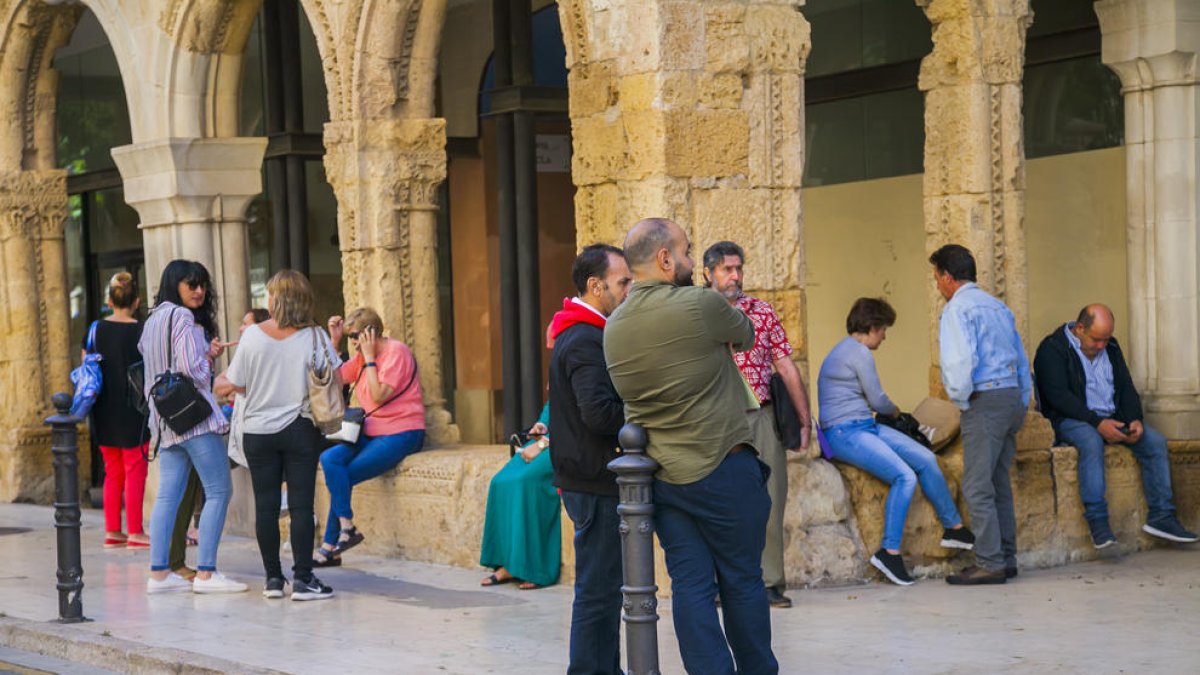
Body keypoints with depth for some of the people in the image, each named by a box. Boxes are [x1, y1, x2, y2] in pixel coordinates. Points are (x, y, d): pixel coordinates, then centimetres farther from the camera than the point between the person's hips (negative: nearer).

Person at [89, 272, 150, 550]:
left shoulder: (96, 329, 3)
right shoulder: (139, 331, -11)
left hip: (103, 412, 5)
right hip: (131, 410, -5)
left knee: (113, 472, 13)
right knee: (135, 470, 1)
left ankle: (112, 532, 14)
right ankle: (135, 532, 0)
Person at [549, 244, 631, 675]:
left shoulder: (573, 335, 16)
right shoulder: (587, 341, -18)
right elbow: (599, 413, -28)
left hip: (585, 480, 11)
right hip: (596, 482, -11)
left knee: (603, 586, 18)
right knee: (599, 589, -6)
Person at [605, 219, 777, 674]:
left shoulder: (613, 328, 4)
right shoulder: (700, 306, -15)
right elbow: (746, 337, 2)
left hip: (661, 478, 6)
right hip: (722, 469, -5)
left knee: (690, 586, 5)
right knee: (742, 580, 7)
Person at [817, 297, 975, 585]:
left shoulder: (846, 350, 19)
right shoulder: (859, 353, -12)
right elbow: (877, 400, -6)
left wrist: (891, 411, 19)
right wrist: (895, 411, 13)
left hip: (864, 427, 10)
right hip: (845, 433, -10)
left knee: (926, 459, 1)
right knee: (905, 476, -24)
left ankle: (954, 528, 9)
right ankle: (889, 551, -19)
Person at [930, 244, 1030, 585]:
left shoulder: (957, 308, -8)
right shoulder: (997, 306, 19)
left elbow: (960, 361, -21)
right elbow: (1022, 360, 20)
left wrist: (960, 398, -7)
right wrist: (1022, 403, 22)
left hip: (985, 401, -9)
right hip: (1013, 396, 9)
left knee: (977, 486, -7)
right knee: (999, 482, 14)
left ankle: (990, 563, -8)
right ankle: (1006, 558, 16)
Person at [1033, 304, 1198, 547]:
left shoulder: (1110, 347, 15)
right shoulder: (1052, 349, -7)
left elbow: (1126, 388, 14)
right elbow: (1058, 396, -17)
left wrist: (1135, 420, -7)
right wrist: (1097, 423, -24)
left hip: (1112, 418, 7)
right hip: (1071, 420, -7)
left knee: (1156, 441, -15)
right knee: (1091, 442, -39)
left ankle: (1160, 516, -14)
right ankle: (1098, 522, -42)